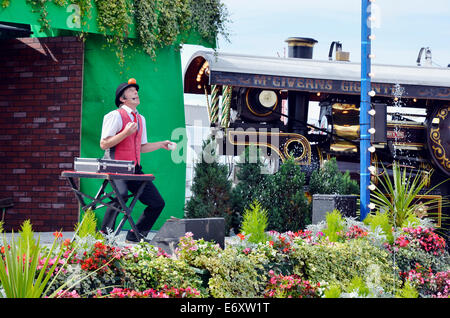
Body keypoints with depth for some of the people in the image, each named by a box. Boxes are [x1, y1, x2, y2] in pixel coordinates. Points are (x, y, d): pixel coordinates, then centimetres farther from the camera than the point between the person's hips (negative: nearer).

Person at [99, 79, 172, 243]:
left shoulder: (140, 119, 18)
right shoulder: (115, 116, -7)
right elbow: (103, 144, -13)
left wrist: (162, 144, 16)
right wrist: (126, 133, -21)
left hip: (135, 170, 8)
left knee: (157, 203, 3)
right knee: (120, 194, -36)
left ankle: (135, 236, 16)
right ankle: (105, 234, -21)